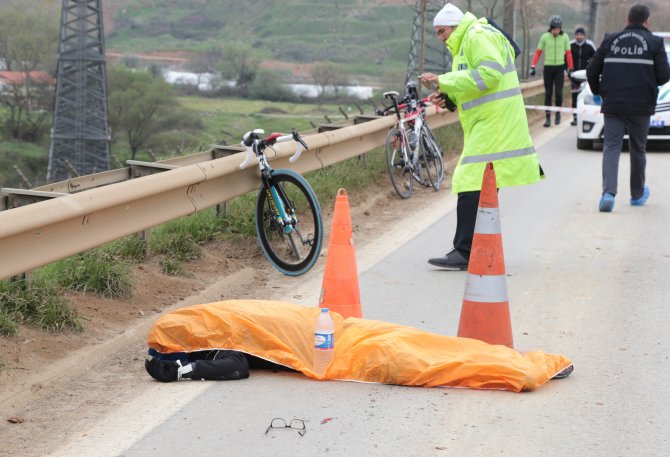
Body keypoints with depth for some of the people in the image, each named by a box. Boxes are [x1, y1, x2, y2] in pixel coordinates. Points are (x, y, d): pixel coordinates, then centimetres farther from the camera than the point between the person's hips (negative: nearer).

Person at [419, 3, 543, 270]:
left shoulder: (478, 36, -9)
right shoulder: (465, 43, 24)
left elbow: (489, 73, -23)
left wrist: (444, 80, -20)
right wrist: (448, 96, 8)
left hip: (492, 124, -11)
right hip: (486, 124, 11)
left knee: (472, 184, -14)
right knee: (482, 188, 14)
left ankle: (464, 253, -15)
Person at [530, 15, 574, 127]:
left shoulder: (564, 37, 0)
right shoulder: (545, 37, -2)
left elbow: (568, 54, 5)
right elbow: (538, 52, 0)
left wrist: (570, 69, 6)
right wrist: (533, 66, -8)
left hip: (560, 68, 0)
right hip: (548, 67, 0)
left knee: (558, 92, -5)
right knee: (548, 93, 2)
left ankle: (558, 113, 16)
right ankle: (548, 117, 6)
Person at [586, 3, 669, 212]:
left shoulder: (611, 40, 6)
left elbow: (592, 72, 5)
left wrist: (598, 91, 22)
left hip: (612, 106, 1)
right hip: (640, 107, -1)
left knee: (611, 148, -3)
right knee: (638, 149, 15)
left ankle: (608, 192, -23)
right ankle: (637, 194, 28)